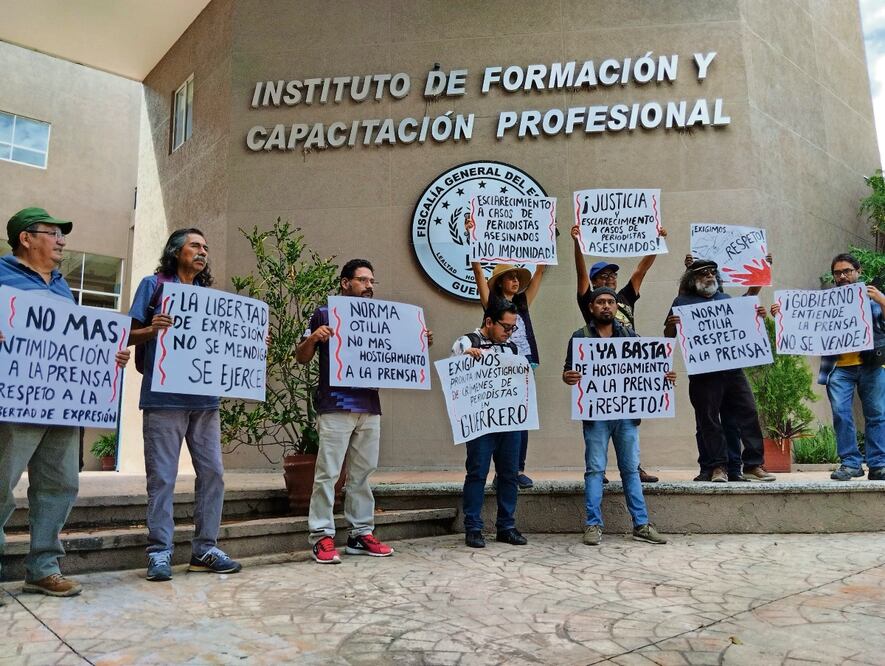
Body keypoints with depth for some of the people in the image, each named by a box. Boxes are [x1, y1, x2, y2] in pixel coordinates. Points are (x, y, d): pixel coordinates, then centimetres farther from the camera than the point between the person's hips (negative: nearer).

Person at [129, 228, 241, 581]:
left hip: (204, 397, 5)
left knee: (212, 471, 4)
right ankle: (160, 552, 9)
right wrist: (152, 329, -19)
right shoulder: (154, 284, 6)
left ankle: (205, 548, 14)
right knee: (162, 476, -1)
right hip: (163, 397, -5)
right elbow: (131, 335, 2)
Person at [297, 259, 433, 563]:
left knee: (362, 473, 8)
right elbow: (301, 358, 3)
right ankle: (321, 536, 2)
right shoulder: (324, 314, 4)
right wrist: (313, 338, -18)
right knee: (328, 472, -4)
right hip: (335, 407, -5)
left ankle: (361, 534, 15)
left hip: (369, 407, 5)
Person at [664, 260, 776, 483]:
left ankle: (754, 465, 8)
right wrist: (670, 324, -19)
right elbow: (668, 336, 2)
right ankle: (718, 466, 10)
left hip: (732, 367, 4)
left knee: (748, 412, 1)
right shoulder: (683, 302, 7)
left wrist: (757, 315, 5)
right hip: (703, 371, -4)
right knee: (709, 419, 0)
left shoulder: (725, 299, 20)